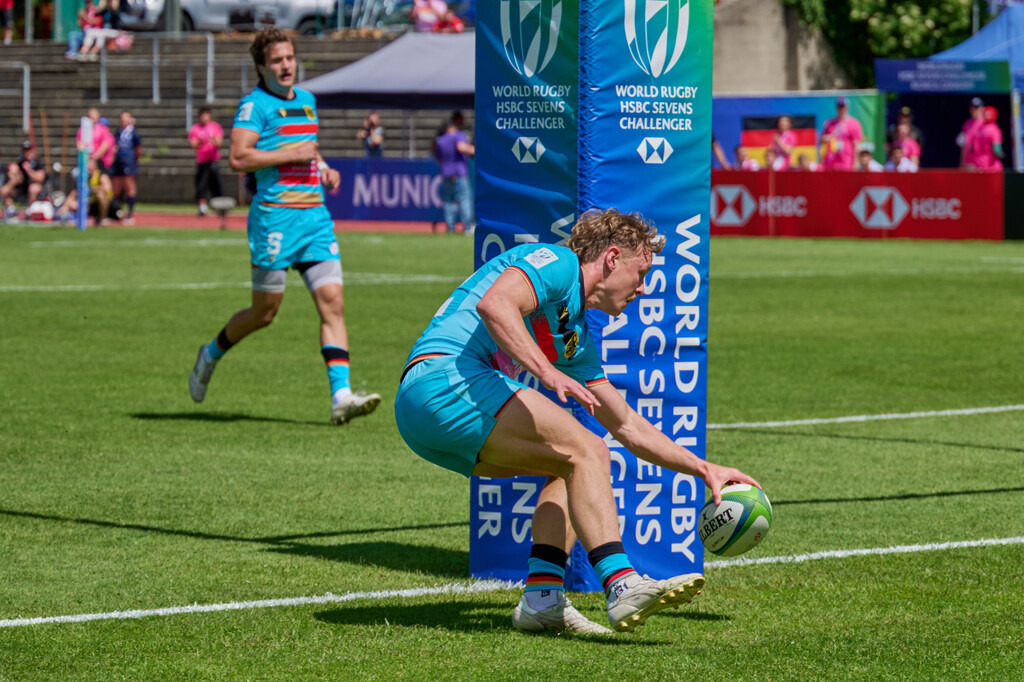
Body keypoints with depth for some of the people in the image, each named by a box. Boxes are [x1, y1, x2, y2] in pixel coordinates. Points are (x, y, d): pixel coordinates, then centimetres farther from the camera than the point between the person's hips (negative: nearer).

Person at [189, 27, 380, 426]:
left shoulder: (307, 101, 17)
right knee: (265, 312, 3)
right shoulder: (254, 104, -6)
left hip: (315, 215, 6)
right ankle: (211, 355, 30)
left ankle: (341, 397, -13)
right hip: (275, 217, -6)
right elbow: (238, 158, -18)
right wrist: (292, 154, -17)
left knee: (333, 303, -7)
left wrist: (323, 168, 15)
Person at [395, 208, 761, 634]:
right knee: (585, 452, -17)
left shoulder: (577, 337, 27)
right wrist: (548, 372, -28)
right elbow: (494, 303, -20)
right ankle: (623, 587, -30)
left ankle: (541, 598, -3)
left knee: (573, 468, 14)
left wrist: (705, 470, 32)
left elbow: (627, 426, 33)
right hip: (442, 378, -10)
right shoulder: (558, 263, 1)